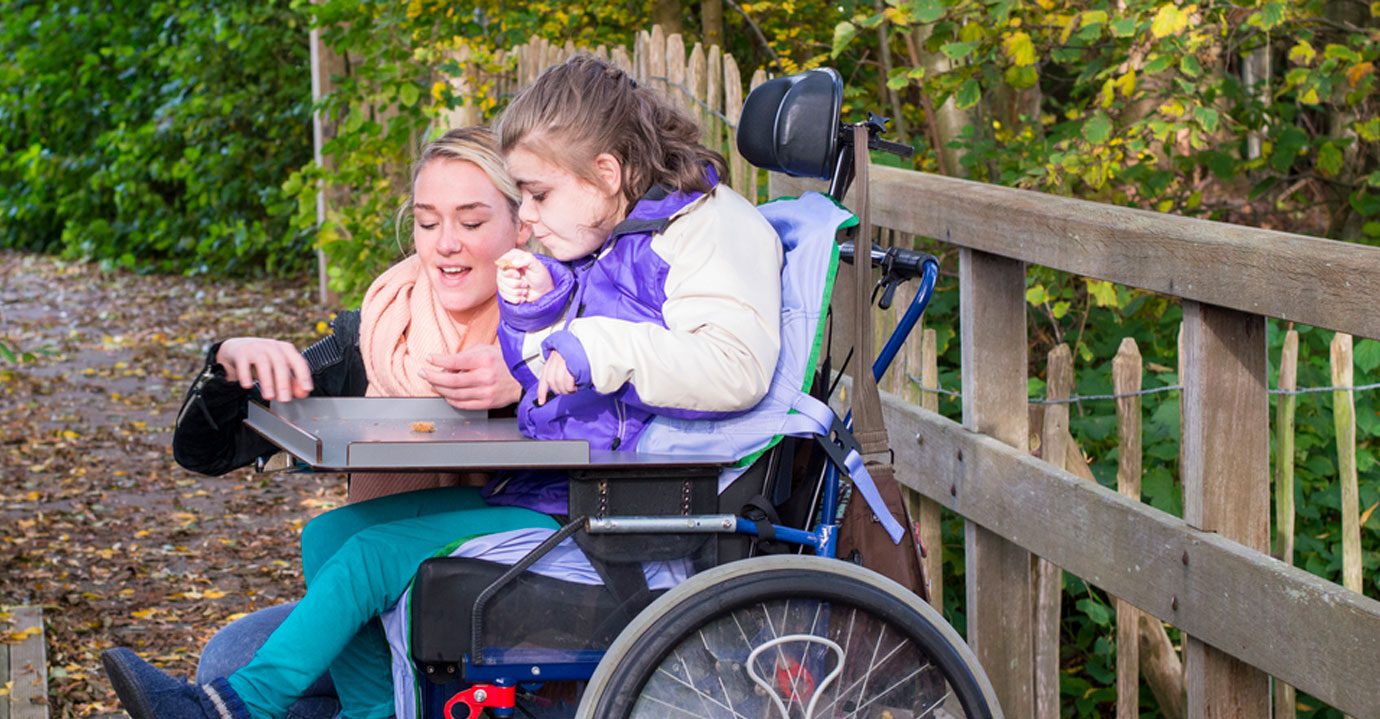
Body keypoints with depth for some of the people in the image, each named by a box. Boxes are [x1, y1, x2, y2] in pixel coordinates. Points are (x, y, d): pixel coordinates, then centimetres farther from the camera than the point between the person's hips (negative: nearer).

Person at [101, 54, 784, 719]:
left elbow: (737, 364, -27)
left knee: (377, 554, -19)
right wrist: (533, 311, 5)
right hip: (537, 488, 10)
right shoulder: (591, 249, 18)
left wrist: (600, 350, -32)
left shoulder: (704, 230, -10)